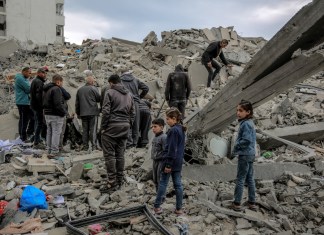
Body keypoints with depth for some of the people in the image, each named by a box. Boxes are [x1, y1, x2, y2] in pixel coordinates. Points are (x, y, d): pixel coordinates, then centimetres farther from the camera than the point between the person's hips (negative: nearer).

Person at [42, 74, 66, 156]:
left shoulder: (45, 89, 15)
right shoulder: (56, 89, -17)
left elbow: (43, 102, 20)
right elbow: (58, 104, -24)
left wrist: (46, 110, 19)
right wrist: (64, 112, -15)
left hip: (47, 114, 9)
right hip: (56, 115, -9)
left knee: (49, 132, 17)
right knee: (56, 133, -3)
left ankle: (49, 149, 25)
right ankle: (54, 151, -2)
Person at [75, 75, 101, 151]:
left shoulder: (80, 90, 12)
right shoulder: (93, 89, -6)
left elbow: (77, 103, 15)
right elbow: (99, 99, -3)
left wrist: (78, 113, 21)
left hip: (83, 113, 5)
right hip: (92, 112, -5)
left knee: (85, 130, 9)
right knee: (93, 129, -2)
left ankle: (85, 146, 10)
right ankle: (94, 145, -3)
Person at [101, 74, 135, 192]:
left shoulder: (110, 92, -5)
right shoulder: (128, 94, 16)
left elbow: (106, 111, -12)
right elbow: (132, 112, 15)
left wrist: (103, 127, -6)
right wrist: (128, 124, 17)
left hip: (112, 126, -7)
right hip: (125, 127, 7)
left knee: (109, 155, -3)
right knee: (120, 154, 12)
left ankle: (112, 182, -3)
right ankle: (120, 180, 18)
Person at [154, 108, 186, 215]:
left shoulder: (173, 130, -17)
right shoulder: (181, 129, 11)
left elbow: (171, 149, -20)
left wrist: (168, 164, -18)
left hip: (171, 161, -8)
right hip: (179, 162, 8)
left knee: (163, 183, 2)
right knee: (178, 184, 10)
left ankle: (157, 206, 9)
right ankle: (179, 208, 15)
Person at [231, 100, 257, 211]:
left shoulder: (246, 124, -19)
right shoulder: (249, 122, 10)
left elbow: (246, 140, -25)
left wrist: (236, 146, -12)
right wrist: (237, 145, 7)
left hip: (244, 155, -9)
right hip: (250, 154, 9)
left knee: (240, 179, 0)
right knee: (250, 179, 15)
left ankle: (237, 203, 9)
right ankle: (252, 202, 23)